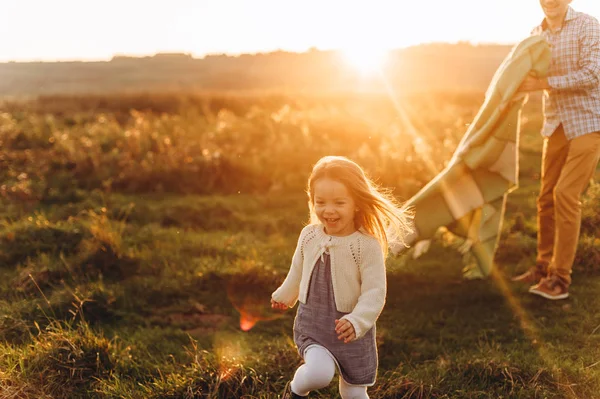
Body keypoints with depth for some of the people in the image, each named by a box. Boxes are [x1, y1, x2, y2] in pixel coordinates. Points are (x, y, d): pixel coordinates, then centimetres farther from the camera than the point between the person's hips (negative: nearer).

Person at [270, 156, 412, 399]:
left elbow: (375, 292, -18)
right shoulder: (309, 236, -5)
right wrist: (284, 296, 30)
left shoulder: (368, 246, -17)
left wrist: (357, 321, -33)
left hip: (350, 330, -1)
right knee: (319, 372, -24)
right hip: (311, 322, 2)